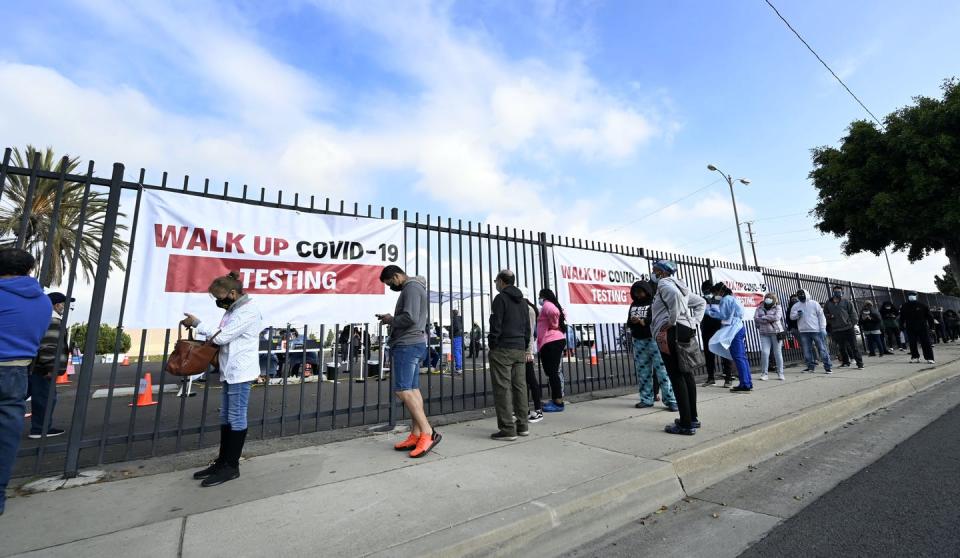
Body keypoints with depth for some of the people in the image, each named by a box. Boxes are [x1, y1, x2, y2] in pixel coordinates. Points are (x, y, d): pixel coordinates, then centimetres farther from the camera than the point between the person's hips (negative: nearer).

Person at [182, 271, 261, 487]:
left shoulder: (248, 311, -16)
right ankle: (222, 461, 28)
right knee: (226, 417, 16)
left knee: (237, 418, 0)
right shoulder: (233, 309, 15)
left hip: (240, 373, -10)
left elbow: (222, 336, -17)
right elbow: (221, 336, 17)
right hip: (229, 372, 10)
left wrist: (196, 323, -6)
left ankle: (231, 466, 10)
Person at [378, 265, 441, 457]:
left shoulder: (411, 287, -10)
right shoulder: (412, 288, 22)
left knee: (403, 390, -11)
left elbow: (410, 318, -22)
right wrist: (391, 319, 9)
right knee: (412, 390, 8)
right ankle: (416, 435, 11)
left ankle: (428, 433, -10)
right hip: (411, 344, 10)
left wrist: (390, 320, -6)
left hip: (408, 344, -10)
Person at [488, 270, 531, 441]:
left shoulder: (500, 298, -6)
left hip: (503, 349, -8)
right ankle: (522, 425, 17)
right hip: (519, 349, 8)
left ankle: (507, 429, -2)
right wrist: (524, 347, 19)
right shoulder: (522, 301, 18)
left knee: (502, 388, -4)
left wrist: (492, 346, -5)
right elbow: (527, 327, 18)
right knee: (520, 386, 10)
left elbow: (496, 325, -13)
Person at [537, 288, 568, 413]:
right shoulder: (552, 305, 21)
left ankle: (558, 403, -5)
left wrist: (553, 325, -15)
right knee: (554, 371, 14)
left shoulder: (547, 305, -8)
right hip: (557, 340, 10)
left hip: (550, 342, -10)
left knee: (553, 372, -8)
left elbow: (553, 312, -28)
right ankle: (556, 400, 21)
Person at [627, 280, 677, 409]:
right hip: (638, 341, 5)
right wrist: (633, 322, -7)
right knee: (642, 371, 7)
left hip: (654, 339, -5)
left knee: (662, 370, -6)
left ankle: (670, 400, 1)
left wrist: (643, 321, -17)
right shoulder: (633, 305, 17)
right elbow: (629, 322, 15)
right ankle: (646, 399, 15)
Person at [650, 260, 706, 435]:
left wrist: (672, 321, -20)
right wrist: (694, 322, 17)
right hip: (685, 331, 10)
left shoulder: (664, 283, -5)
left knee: (676, 376, -7)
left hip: (670, 332, -10)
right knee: (686, 373, 14)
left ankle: (686, 424, -3)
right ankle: (693, 418, 23)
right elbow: (701, 302, 28)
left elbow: (675, 295, -27)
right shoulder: (679, 285, 23)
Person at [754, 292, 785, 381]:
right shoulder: (760, 308, 9)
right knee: (764, 352, -6)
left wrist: (764, 317, -9)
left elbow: (776, 317, -14)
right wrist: (769, 319, -11)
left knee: (778, 353, 5)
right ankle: (764, 373, 3)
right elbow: (756, 318, -4)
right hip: (764, 333, 1)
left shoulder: (778, 307, 3)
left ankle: (780, 373, 18)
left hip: (776, 332, -1)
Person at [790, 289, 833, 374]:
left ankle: (828, 367, 6)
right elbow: (791, 316, 6)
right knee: (807, 350, 6)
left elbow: (821, 316, 0)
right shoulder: (796, 306, 9)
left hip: (816, 330, -2)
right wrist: (797, 314, -16)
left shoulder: (814, 303, 2)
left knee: (822, 349, -1)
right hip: (803, 332, 2)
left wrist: (823, 328, -6)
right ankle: (811, 366, 16)